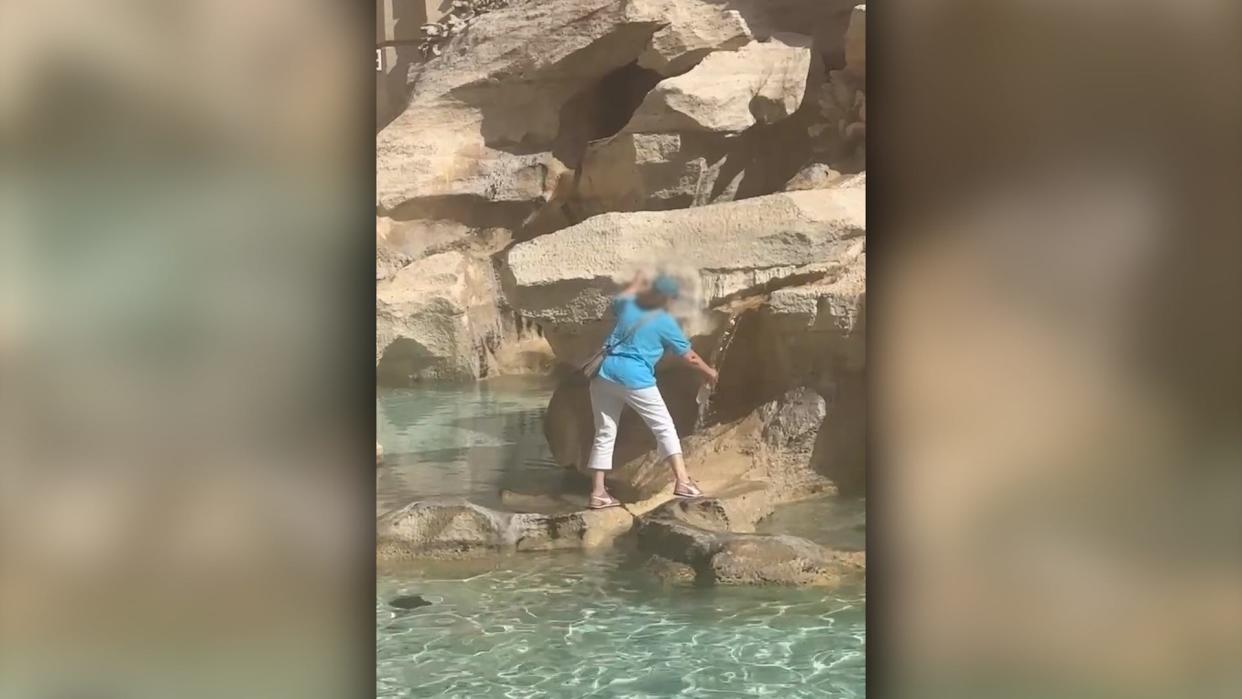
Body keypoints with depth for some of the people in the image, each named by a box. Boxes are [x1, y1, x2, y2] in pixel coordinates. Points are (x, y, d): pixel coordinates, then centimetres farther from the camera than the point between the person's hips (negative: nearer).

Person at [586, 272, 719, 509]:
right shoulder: (665, 322, 0)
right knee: (664, 428, 5)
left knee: (605, 434, 11)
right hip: (635, 380, -5)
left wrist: (636, 283, 53)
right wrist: (708, 371, 25)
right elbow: (689, 357, 8)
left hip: (605, 375, 6)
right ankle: (682, 481, -3)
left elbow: (617, 301, 39)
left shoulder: (629, 305, 12)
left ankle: (598, 493, 11)